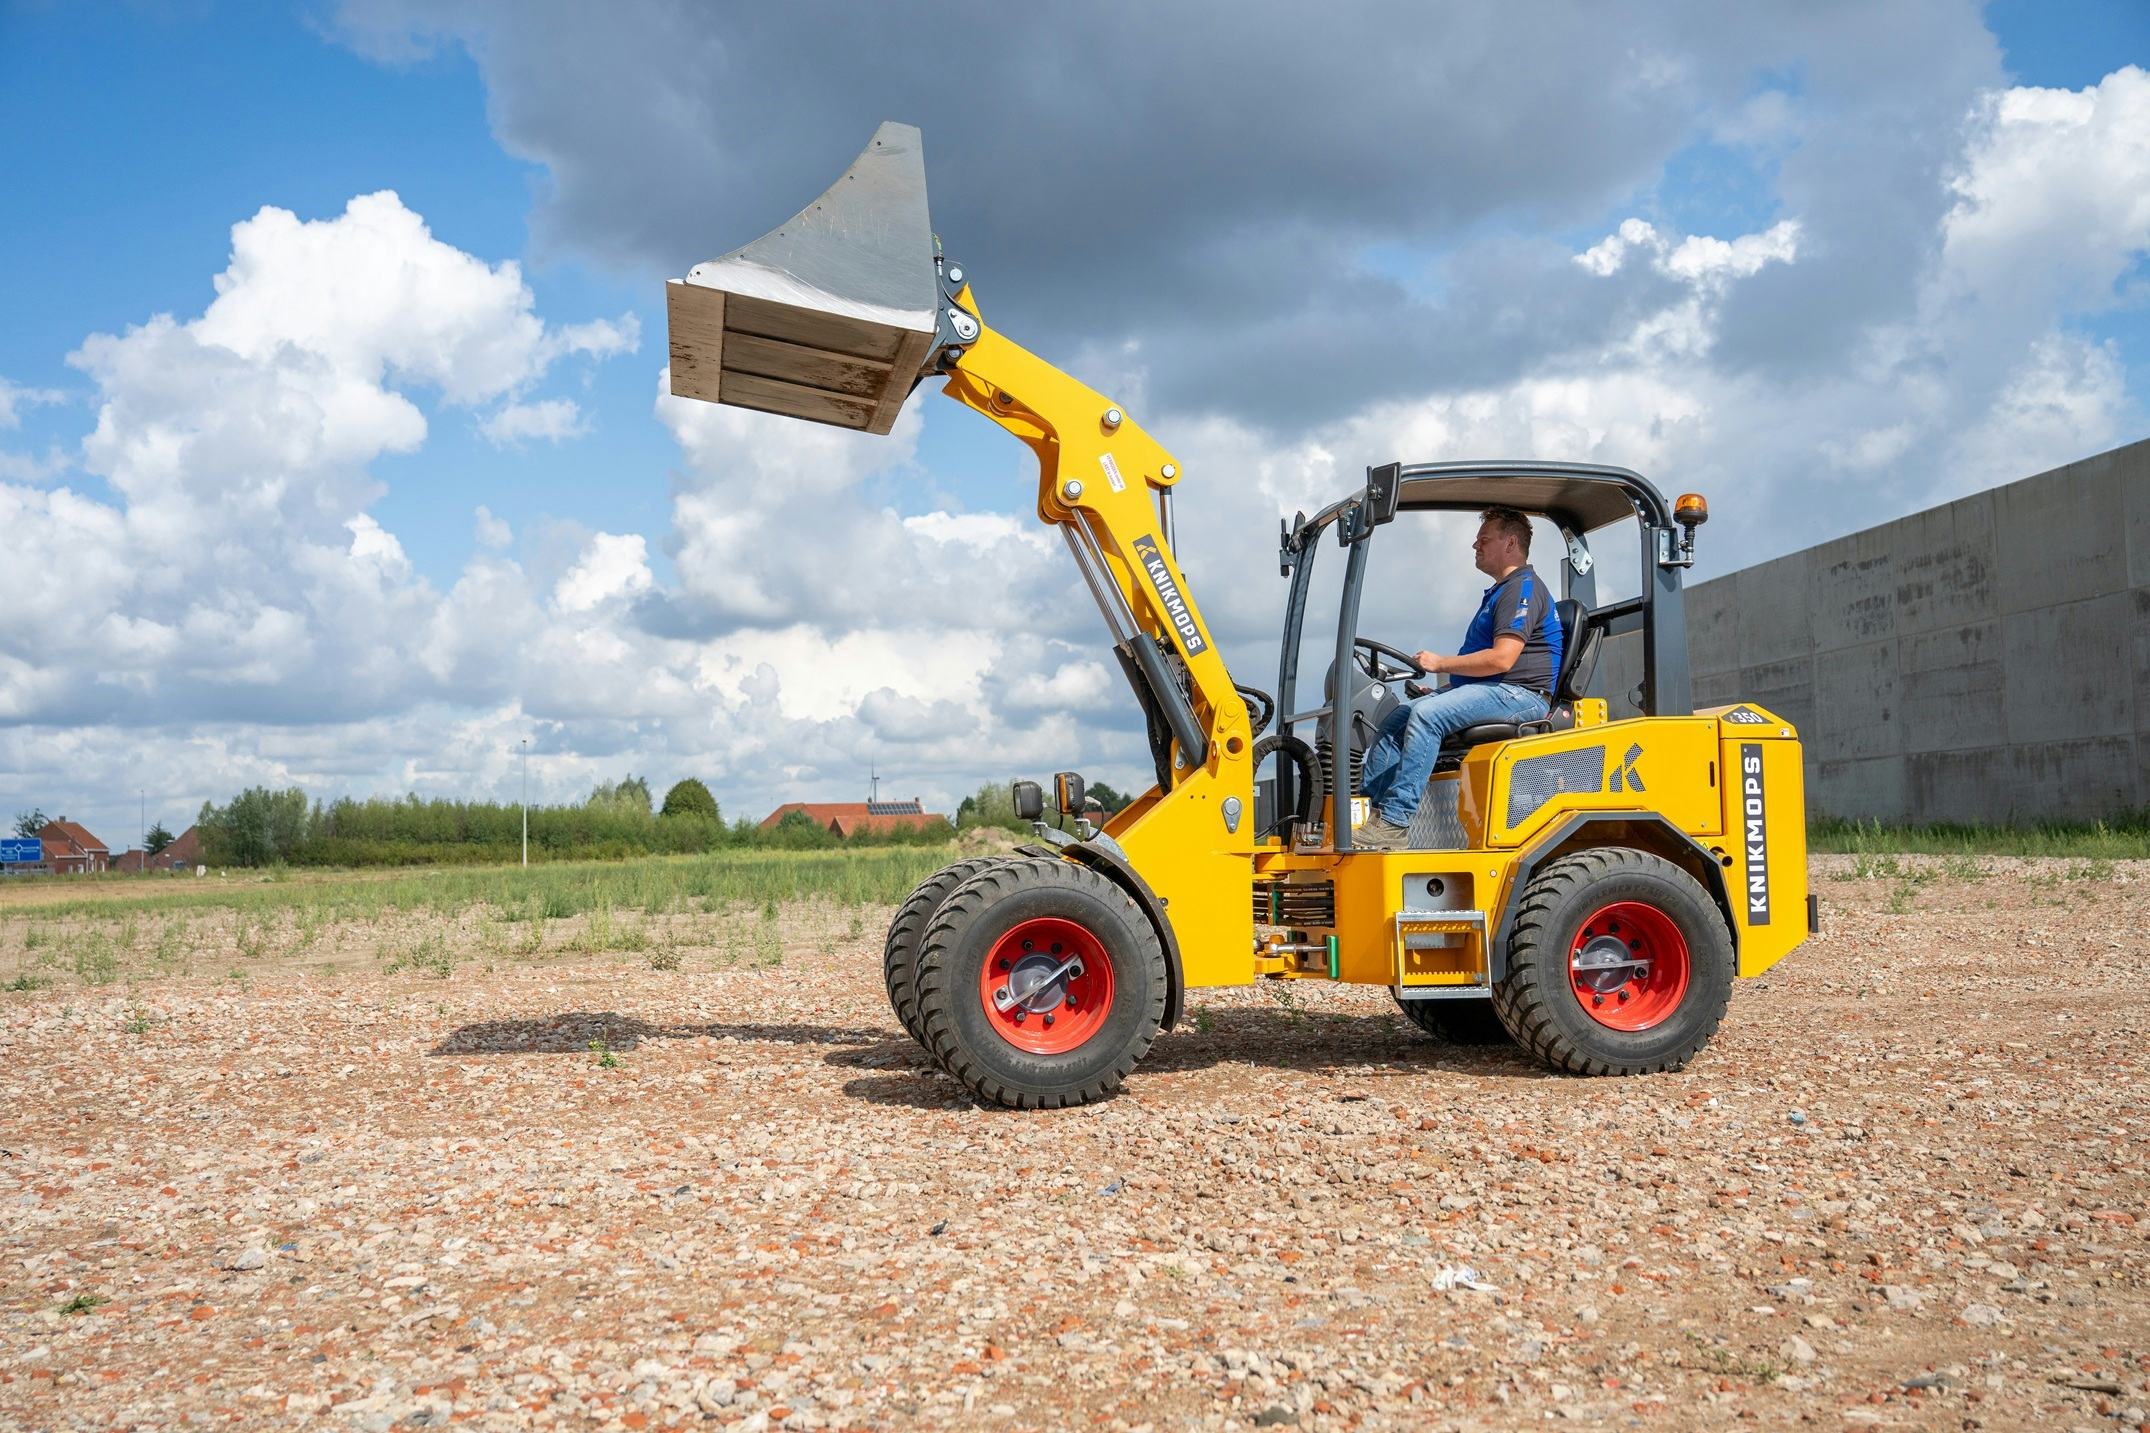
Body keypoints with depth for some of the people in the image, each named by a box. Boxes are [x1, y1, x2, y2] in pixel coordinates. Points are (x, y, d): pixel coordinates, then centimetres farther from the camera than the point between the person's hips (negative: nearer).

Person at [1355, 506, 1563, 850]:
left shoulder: (1523, 587, -8)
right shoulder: (1499, 592, 26)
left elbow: (1501, 659, -20)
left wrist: (1441, 663, -11)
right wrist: (1443, 687, 15)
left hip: (1519, 694, -11)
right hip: (1489, 692, 11)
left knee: (1428, 714, -29)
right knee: (1399, 716, 0)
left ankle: (1393, 822, -32)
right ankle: (1367, 806, -7)